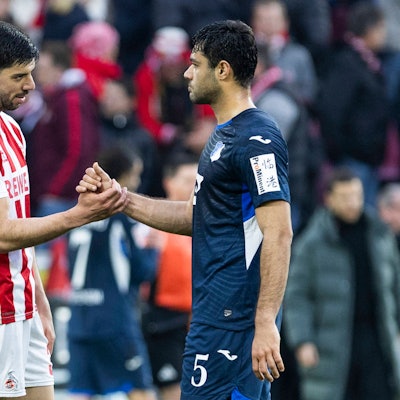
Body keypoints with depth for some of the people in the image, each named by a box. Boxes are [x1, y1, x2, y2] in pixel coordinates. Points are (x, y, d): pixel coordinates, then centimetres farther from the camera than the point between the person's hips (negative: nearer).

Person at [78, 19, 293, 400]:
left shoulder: (257, 139, -15)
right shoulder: (223, 136, 18)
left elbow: (278, 234, -21)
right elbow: (198, 216, 25)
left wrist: (266, 323, -27)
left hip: (231, 320, -10)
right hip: (215, 312, 10)